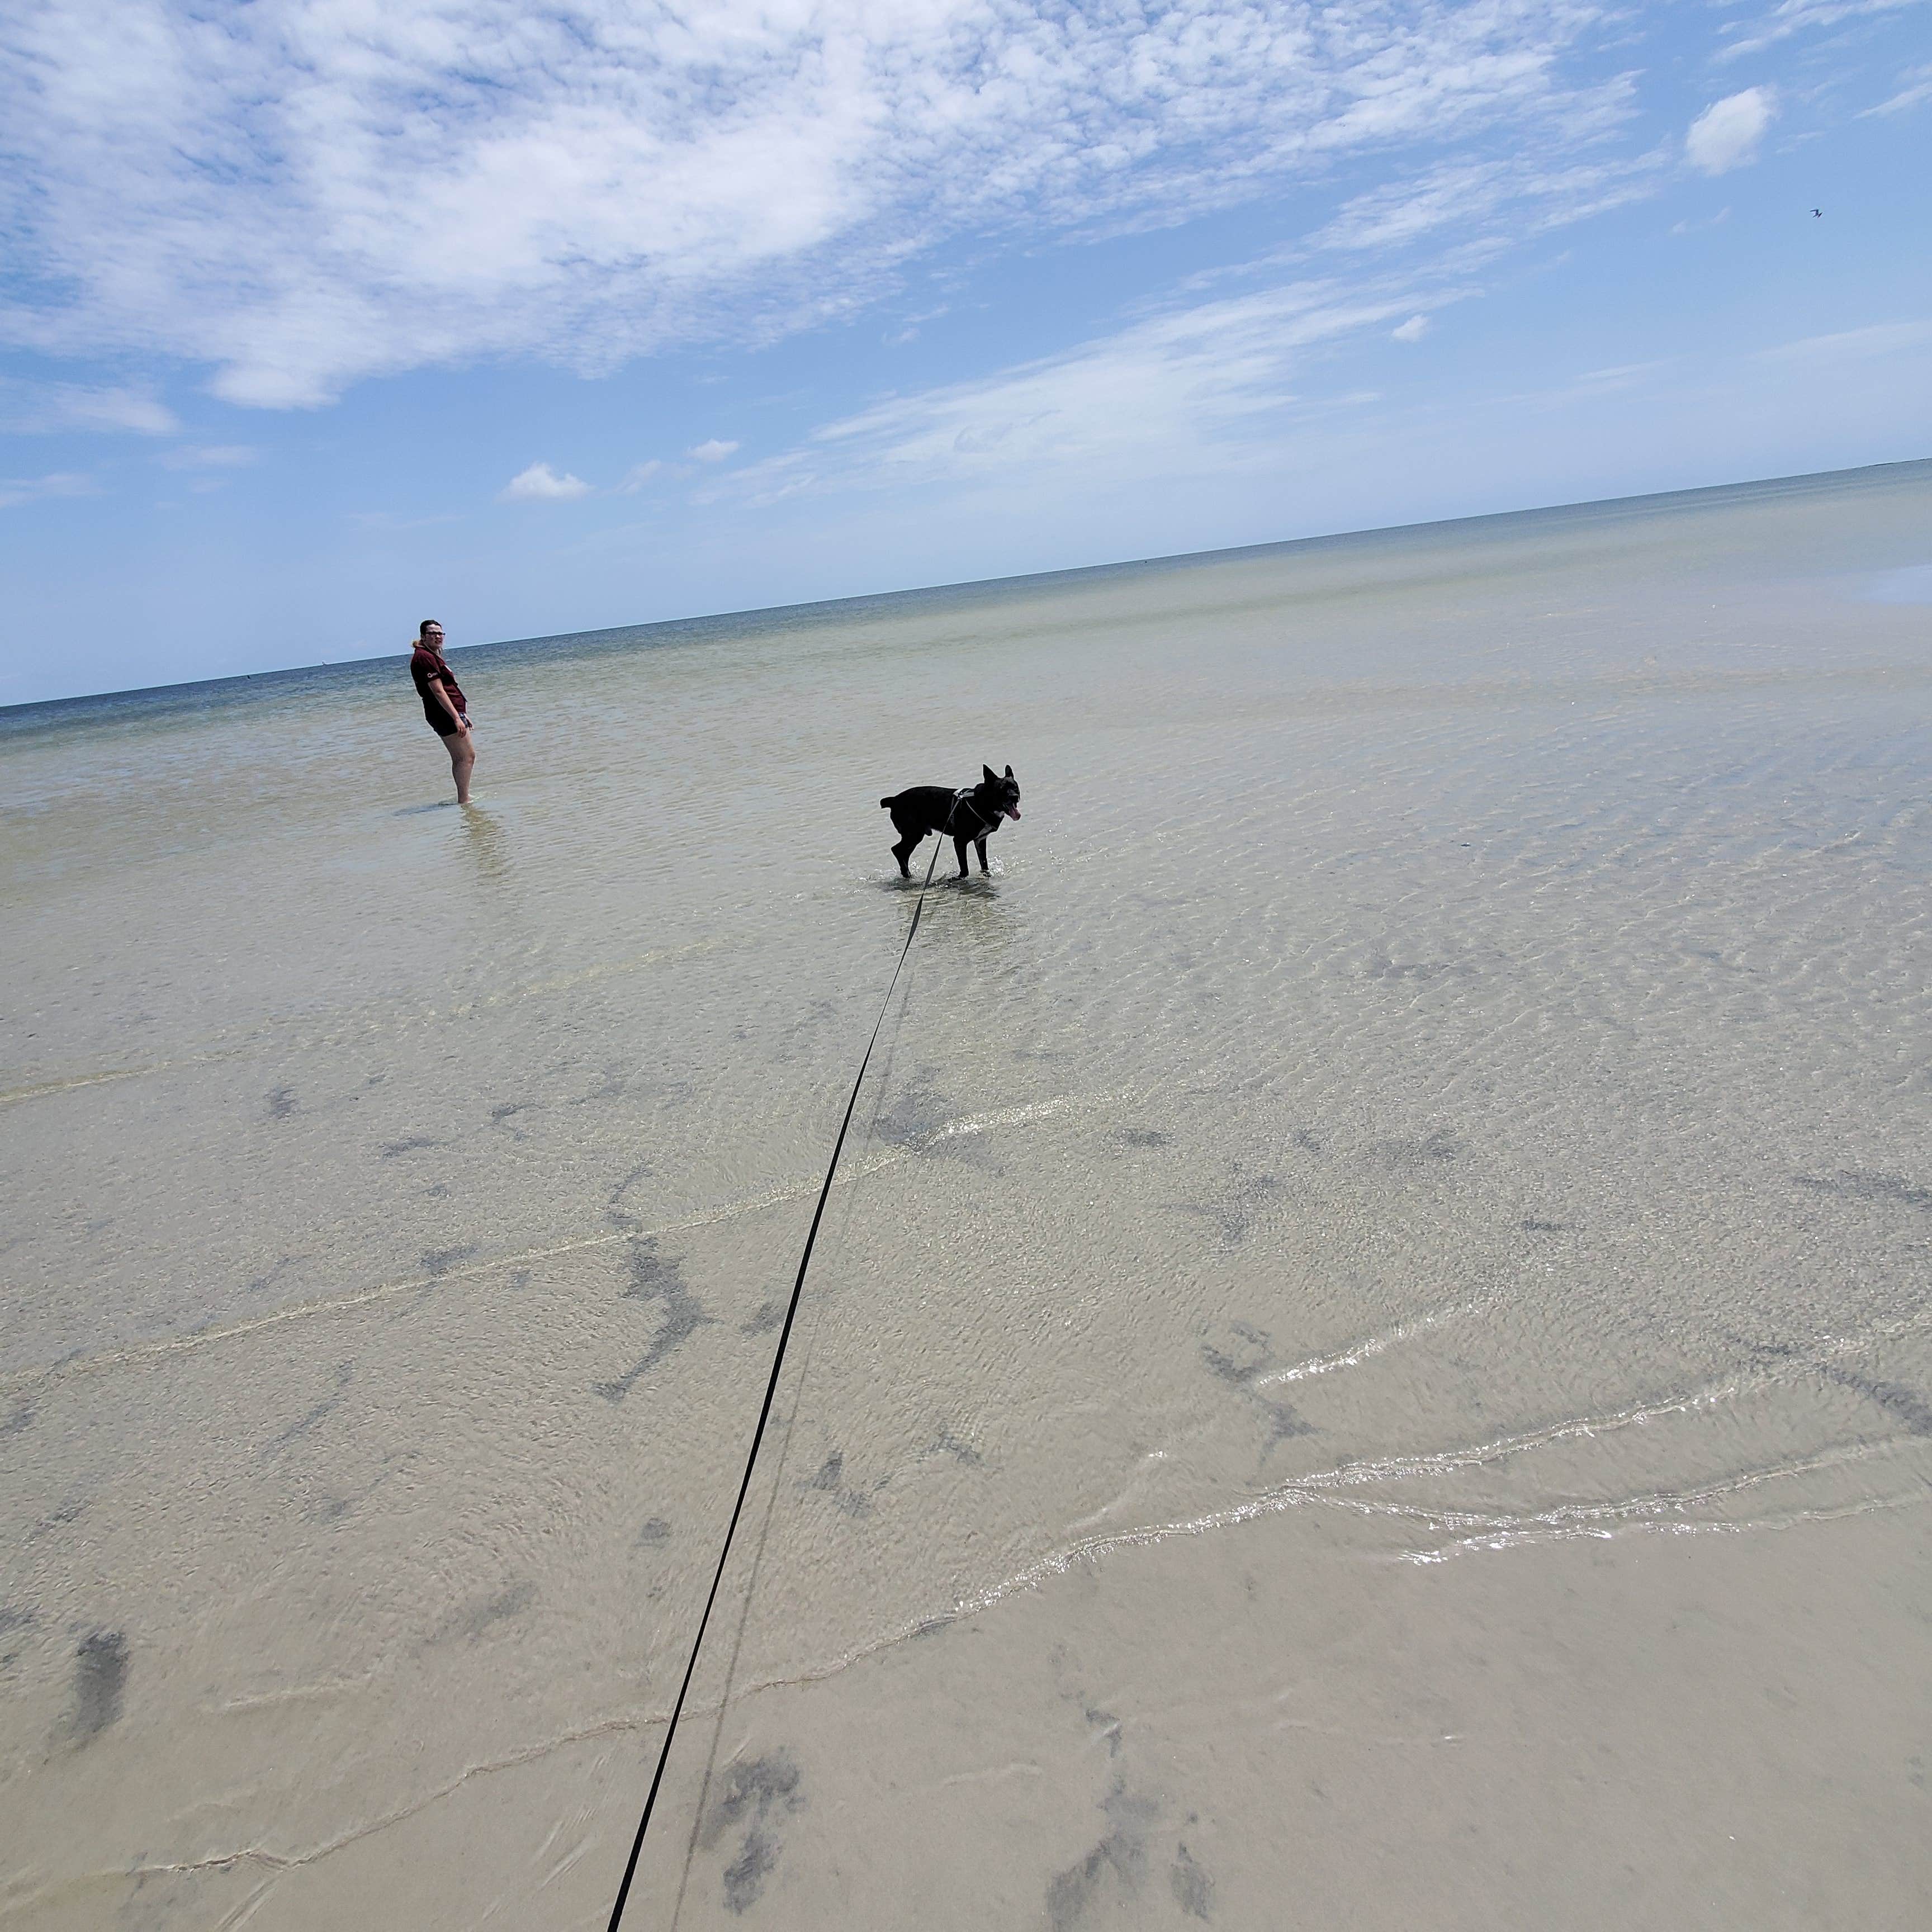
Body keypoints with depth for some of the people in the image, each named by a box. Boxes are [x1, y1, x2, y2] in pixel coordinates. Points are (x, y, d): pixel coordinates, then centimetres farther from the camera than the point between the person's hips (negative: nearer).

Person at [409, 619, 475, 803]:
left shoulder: (433, 656, 19)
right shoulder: (424, 657, -14)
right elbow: (438, 691, -20)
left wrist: (462, 714, 22)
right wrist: (457, 717, -24)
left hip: (450, 713, 11)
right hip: (446, 714, -11)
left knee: (459, 758, 14)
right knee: (467, 756, -10)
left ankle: (463, 798, 19)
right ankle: (464, 800, -10)